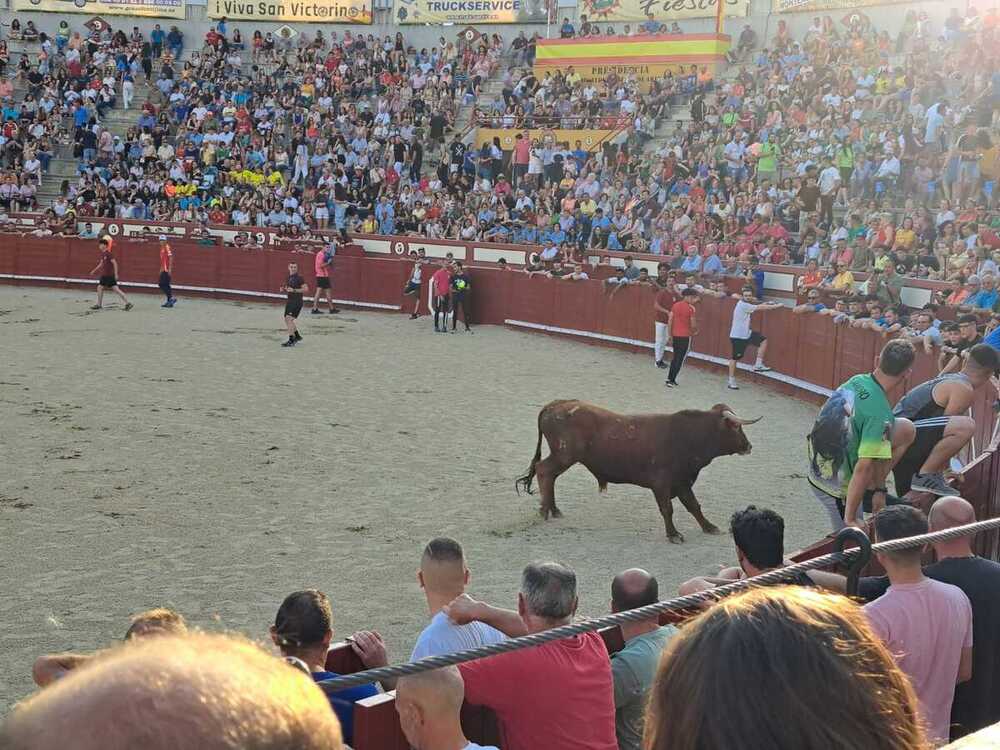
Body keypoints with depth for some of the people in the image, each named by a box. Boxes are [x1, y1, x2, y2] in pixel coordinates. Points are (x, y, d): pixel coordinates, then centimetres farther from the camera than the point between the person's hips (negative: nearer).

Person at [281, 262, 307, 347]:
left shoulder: (299, 278, -10)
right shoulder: (288, 278, 12)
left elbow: (306, 289, -16)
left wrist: (294, 290, -23)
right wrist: (283, 289, 4)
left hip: (297, 301, -9)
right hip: (289, 301, 9)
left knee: (289, 318, -18)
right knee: (287, 320, 13)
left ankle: (291, 340, -17)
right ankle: (297, 336, 32)